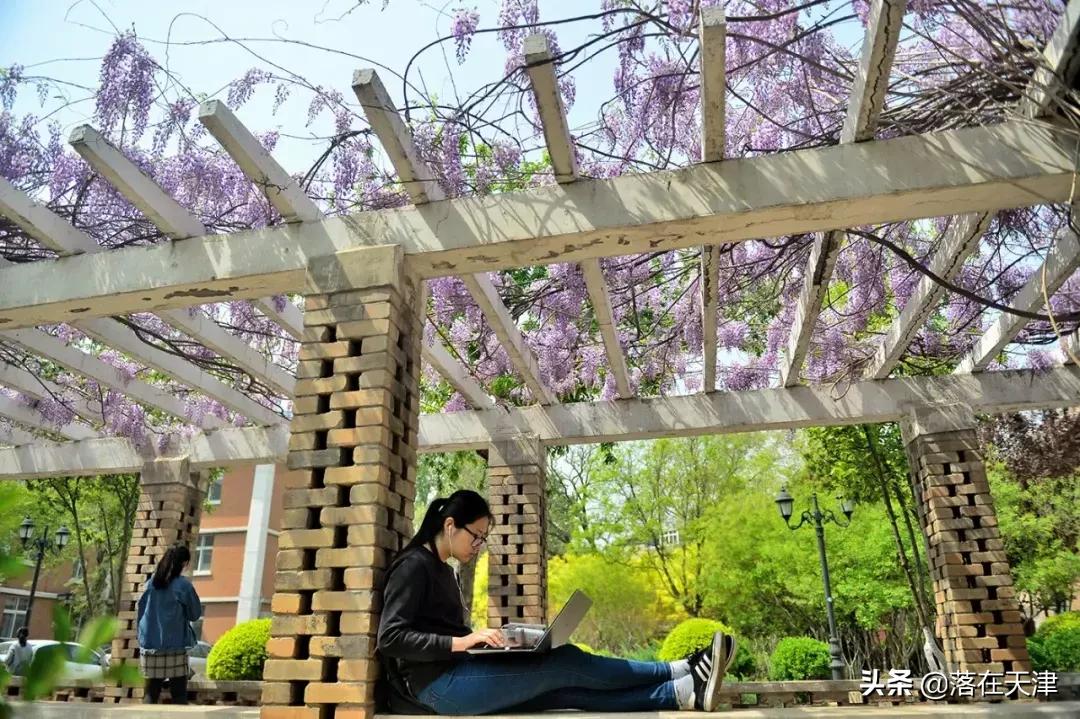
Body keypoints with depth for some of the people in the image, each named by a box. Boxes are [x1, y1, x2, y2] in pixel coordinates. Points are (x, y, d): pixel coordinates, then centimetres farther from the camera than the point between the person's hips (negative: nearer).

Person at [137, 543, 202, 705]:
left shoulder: (151, 583, 3)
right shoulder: (183, 585, -11)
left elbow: (141, 610, 11)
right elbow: (195, 614, -1)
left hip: (149, 646, 5)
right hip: (175, 647, -4)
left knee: (150, 694, 10)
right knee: (179, 694, 4)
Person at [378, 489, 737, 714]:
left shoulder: (443, 572, 19)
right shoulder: (414, 566, -9)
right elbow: (390, 638, -18)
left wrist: (480, 639, 2)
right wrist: (461, 642, -25)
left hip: (455, 678, 8)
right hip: (439, 684, -8)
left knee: (570, 691, -8)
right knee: (564, 663, -15)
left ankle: (687, 693, -15)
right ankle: (681, 672, -9)